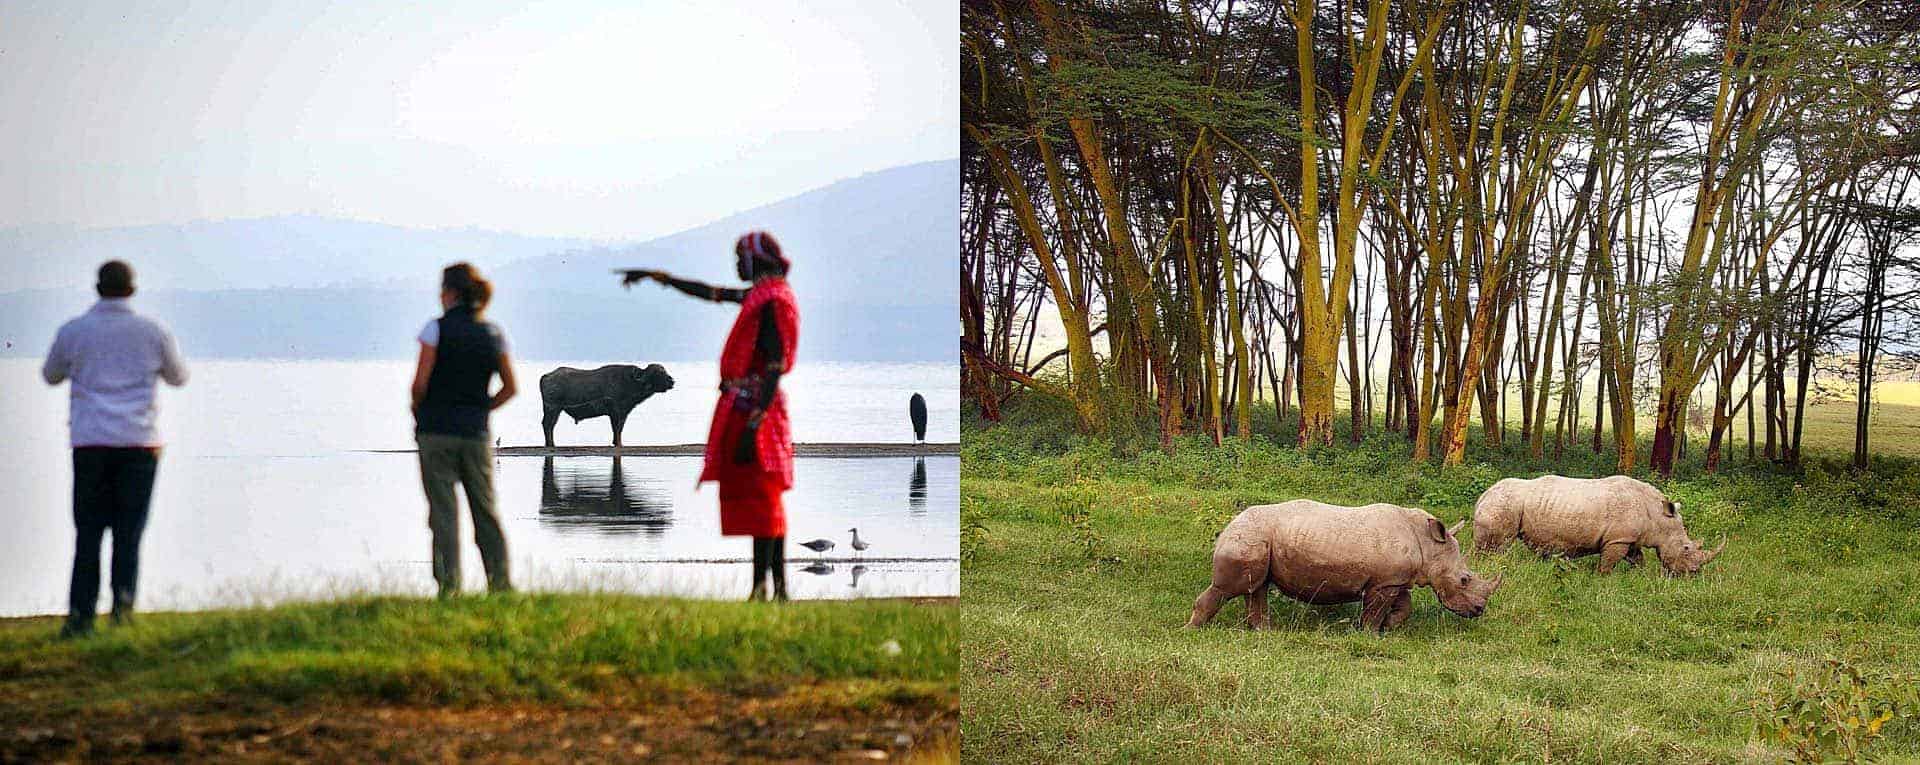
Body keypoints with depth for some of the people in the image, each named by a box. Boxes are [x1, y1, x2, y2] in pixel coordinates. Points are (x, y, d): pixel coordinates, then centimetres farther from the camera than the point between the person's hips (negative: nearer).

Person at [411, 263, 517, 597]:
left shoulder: (437, 328, -8)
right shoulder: (493, 333, 4)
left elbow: (420, 383, -12)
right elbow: (510, 387, 7)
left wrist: (418, 409, 7)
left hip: (436, 430, -3)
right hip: (476, 432, 3)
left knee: (444, 512, 0)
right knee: (485, 510, 11)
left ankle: (449, 585, -3)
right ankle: (501, 583, 11)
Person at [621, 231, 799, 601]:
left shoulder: (771, 303, -14)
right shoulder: (762, 294, 15)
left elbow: (775, 369, -21)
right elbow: (709, 292, 28)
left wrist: (752, 426, -25)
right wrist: (656, 275, 34)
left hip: (751, 408, -10)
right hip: (754, 409, 10)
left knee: (757, 500, -11)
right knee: (767, 501, 12)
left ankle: (762, 587, -13)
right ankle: (778, 586, 15)